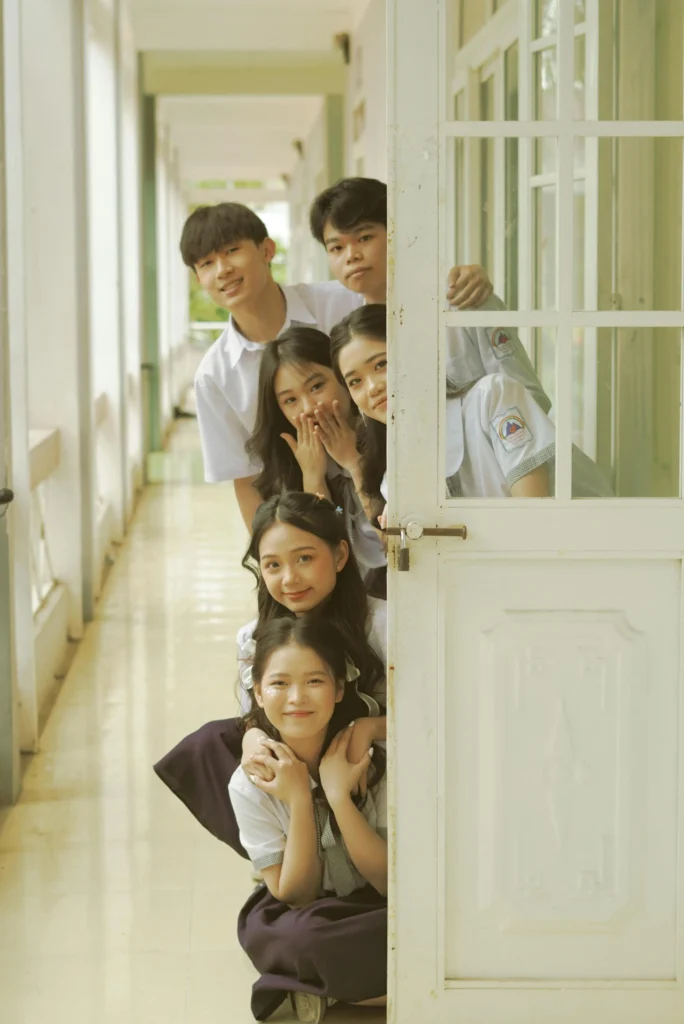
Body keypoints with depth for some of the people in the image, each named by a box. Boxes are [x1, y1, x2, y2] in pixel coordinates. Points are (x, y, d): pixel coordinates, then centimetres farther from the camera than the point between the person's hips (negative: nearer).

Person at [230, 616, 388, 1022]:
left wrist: (339, 796, -27)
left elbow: (391, 881, -16)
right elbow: (296, 897, -13)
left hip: (378, 913, 1)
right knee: (300, 938, -37)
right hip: (302, 921, -1)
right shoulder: (251, 785, -14)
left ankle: (321, 988, -14)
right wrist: (299, 801, -25)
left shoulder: (375, 760, -14)